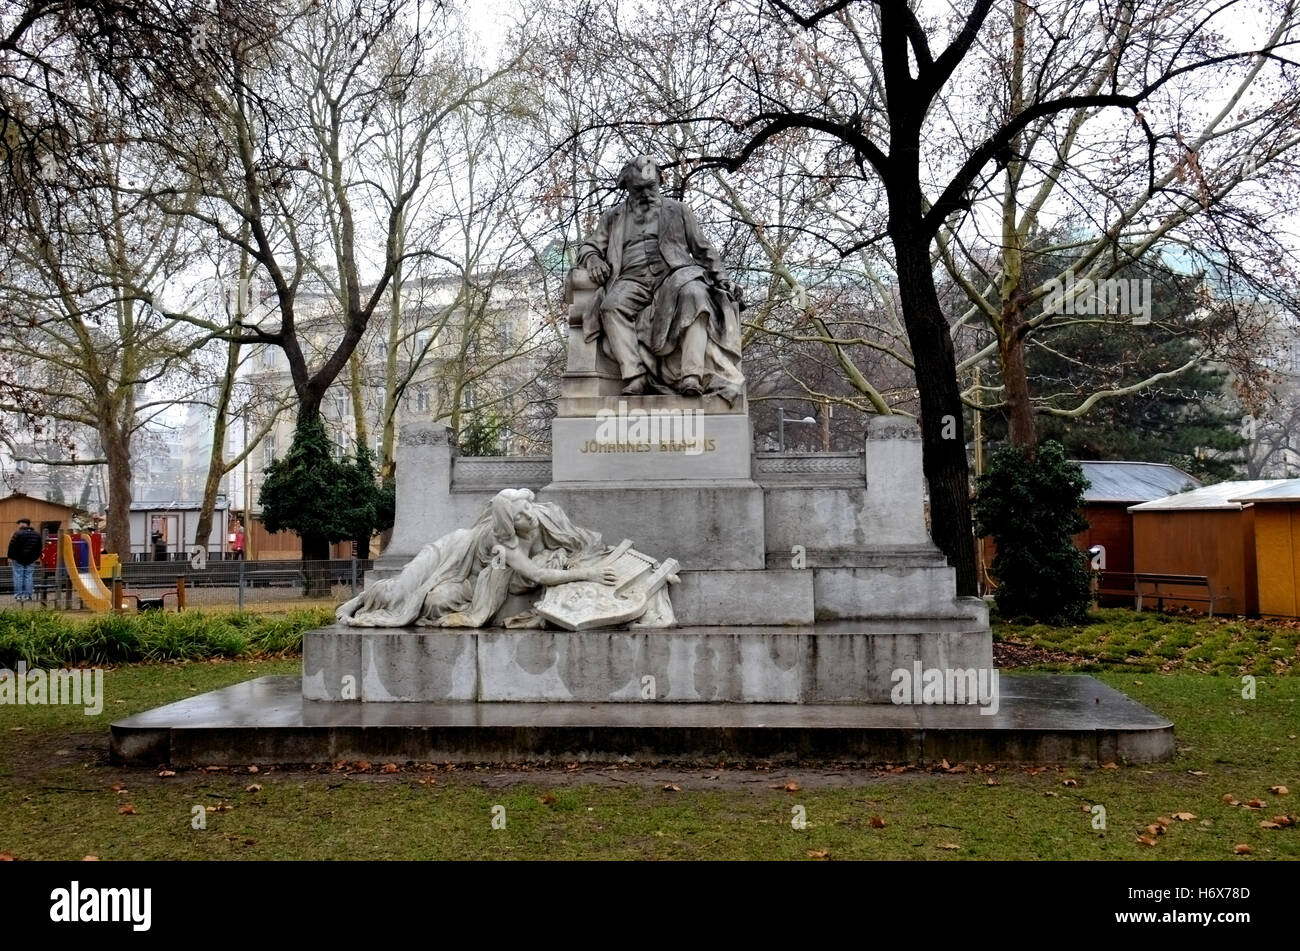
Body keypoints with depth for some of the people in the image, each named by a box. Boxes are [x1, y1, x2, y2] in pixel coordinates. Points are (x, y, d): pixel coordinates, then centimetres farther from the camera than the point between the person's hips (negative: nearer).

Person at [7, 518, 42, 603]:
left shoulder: (18, 534, -10)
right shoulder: (37, 534, 7)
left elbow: (12, 547, -9)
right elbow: (39, 547, 14)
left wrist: (10, 557, -1)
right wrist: (37, 557, 22)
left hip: (18, 560, -4)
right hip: (31, 560, 4)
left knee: (18, 577, 2)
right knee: (29, 577, 5)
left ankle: (18, 595, 2)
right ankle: (27, 595, 4)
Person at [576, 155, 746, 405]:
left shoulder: (677, 210, 26)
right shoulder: (613, 217, 27)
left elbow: (703, 249, 23)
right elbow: (587, 247, 25)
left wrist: (722, 279, 9)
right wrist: (593, 259, -1)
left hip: (673, 274, -1)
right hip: (632, 279, 1)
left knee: (694, 294, -38)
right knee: (611, 304, -35)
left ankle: (692, 377, -47)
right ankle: (634, 378, -40)